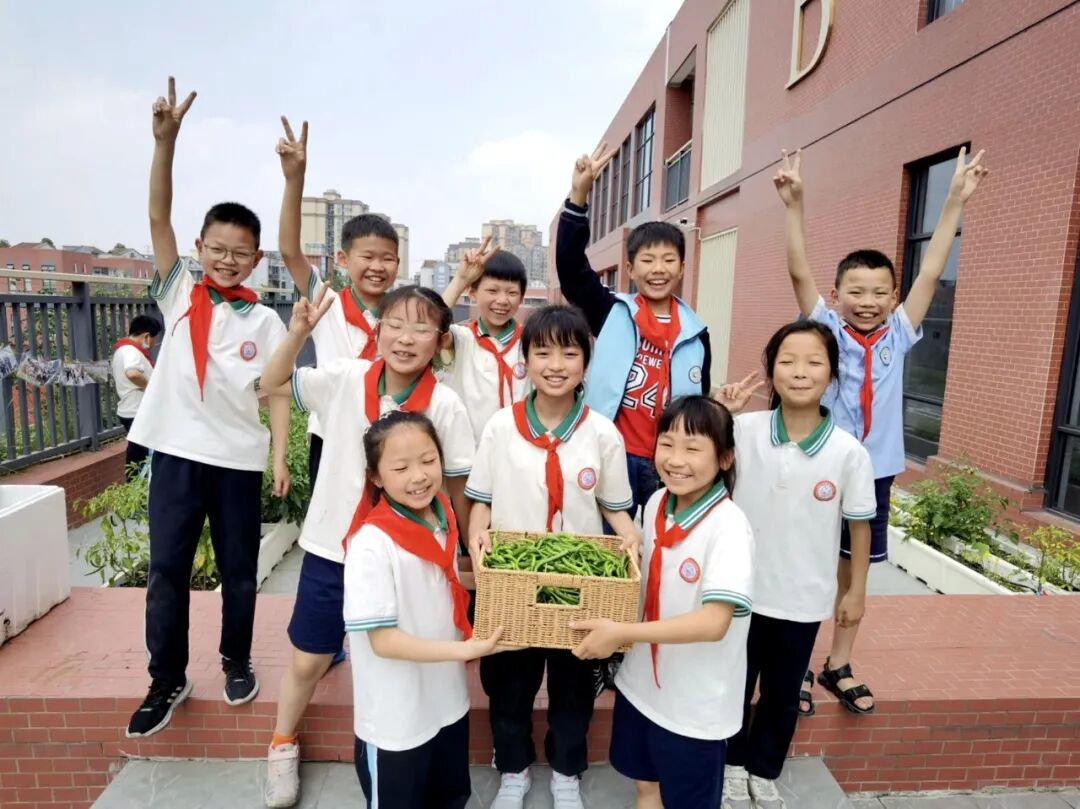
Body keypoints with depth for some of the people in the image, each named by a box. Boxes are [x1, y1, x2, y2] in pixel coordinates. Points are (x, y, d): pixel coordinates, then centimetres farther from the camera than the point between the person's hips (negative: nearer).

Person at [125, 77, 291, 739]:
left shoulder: (264, 320, 0)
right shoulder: (179, 295, 3)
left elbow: (276, 391, -1)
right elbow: (158, 218, -5)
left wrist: (279, 456, -10)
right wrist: (166, 139, -15)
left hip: (239, 457, -1)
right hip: (177, 450, 1)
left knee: (239, 570, 12)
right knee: (167, 569, 8)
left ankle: (237, 661, 32)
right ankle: (168, 679, 25)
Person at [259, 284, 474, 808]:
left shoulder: (445, 405, -14)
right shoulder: (344, 378, -8)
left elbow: (458, 488, -6)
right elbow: (271, 386, 5)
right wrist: (298, 333, -11)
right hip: (330, 549, 2)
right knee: (308, 661, 18)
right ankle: (282, 748, 48)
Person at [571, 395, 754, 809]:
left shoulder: (729, 526, -25)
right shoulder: (656, 503, -5)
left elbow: (714, 622, -31)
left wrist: (621, 633, -31)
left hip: (696, 702, -6)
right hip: (642, 682, 6)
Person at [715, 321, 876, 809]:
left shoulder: (849, 452, -13)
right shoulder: (744, 430, -14)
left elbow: (860, 525, -2)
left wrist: (856, 591, 4)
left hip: (804, 598, 1)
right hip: (743, 589, 0)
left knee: (783, 695, 21)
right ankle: (733, 766, 44)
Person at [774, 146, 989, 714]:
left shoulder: (897, 337, 2)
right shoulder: (825, 330, -6)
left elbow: (931, 272, 2)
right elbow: (799, 271, -14)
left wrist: (956, 200, 1)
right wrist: (794, 203, -22)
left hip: (874, 472, 4)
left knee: (855, 570, 15)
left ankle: (839, 666, 33)